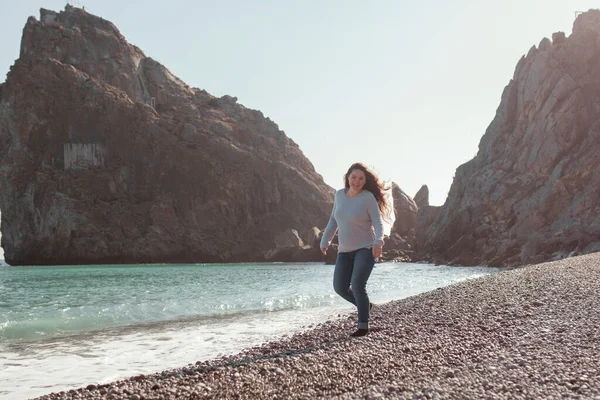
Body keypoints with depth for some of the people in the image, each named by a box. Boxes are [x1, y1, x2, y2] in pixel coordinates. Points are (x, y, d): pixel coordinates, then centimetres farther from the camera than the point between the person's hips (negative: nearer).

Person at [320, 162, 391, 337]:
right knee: (340, 288, 3)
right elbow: (334, 220, 14)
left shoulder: (368, 197, -12)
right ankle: (364, 305, 30)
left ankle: (363, 325, -5)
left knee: (357, 285, -18)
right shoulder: (339, 194, 3)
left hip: (365, 248, -6)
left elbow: (378, 222, -16)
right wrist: (325, 241, 14)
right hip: (345, 250, 6)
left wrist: (378, 241, -33)